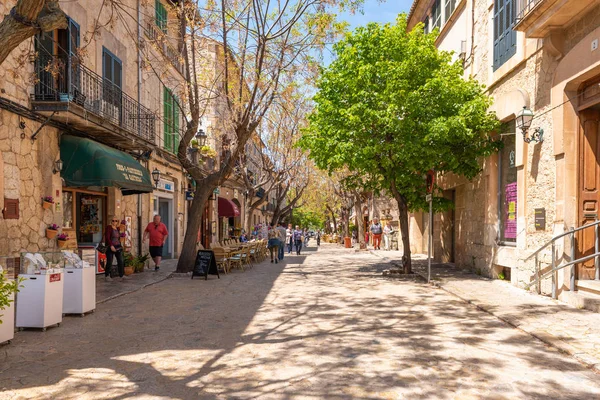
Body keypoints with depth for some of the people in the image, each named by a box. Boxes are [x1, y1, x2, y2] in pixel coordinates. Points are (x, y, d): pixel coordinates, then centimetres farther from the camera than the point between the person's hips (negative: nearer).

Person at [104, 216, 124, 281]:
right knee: (109, 262, -1)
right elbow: (107, 237, -15)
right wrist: (111, 246, -23)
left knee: (121, 261, -1)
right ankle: (107, 276, 13)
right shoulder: (109, 227, -6)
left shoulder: (117, 228, 13)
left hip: (118, 247, 6)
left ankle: (122, 275, 3)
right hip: (110, 247, -6)